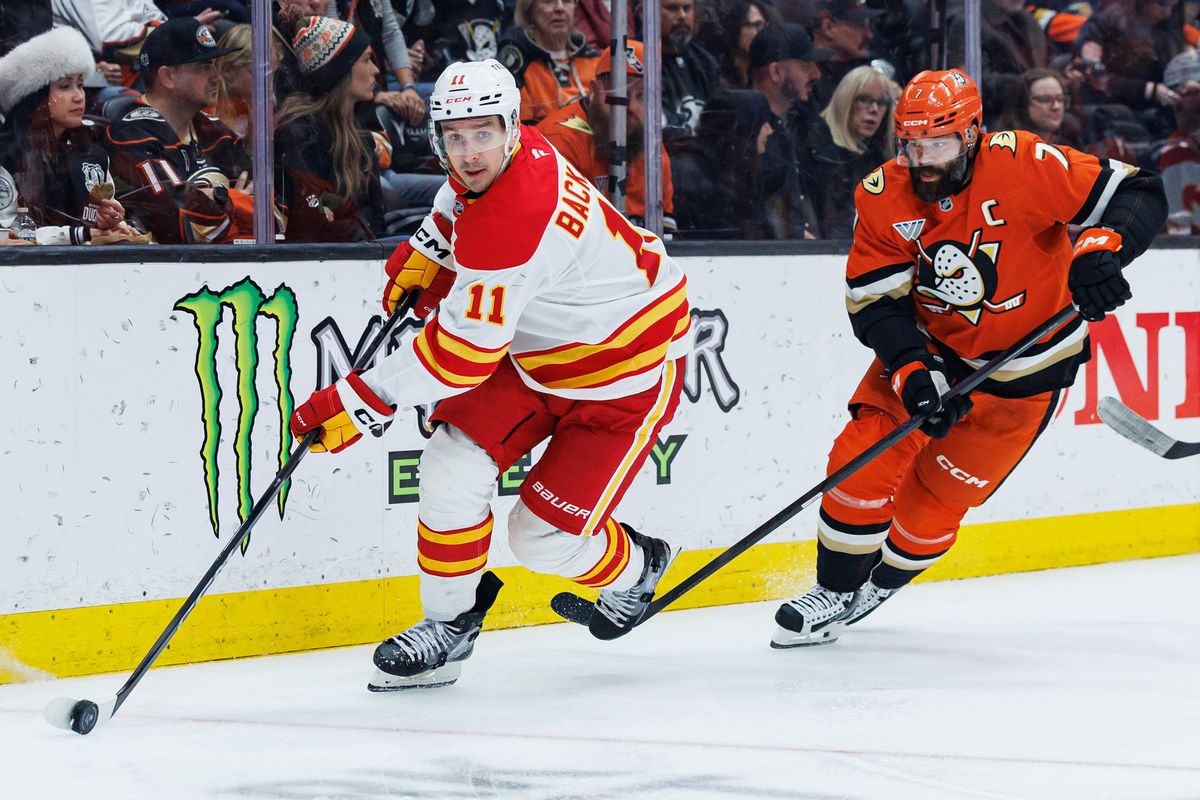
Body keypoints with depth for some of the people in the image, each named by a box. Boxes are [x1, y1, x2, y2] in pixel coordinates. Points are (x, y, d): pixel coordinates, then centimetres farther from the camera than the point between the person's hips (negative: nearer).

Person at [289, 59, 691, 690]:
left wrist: (363, 401, -31)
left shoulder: (515, 220, -36)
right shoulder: (504, 158, -8)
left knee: (546, 538, -8)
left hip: (625, 370, -9)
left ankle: (635, 569, 25)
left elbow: (464, 352, -35)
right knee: (452, 469, -8)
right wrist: (428, 254, 6)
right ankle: (448, 626, 8)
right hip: (539, 348, 9)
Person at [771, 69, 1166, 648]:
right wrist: (911, 371, -26)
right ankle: (835, 593, 10)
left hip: (1024, 369, -3)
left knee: (937, 492, -1)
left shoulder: (1019, 164, -25)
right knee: (863, 460, -11)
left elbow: (1138, 194, -24)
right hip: (929, 345, 3)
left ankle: (880, 584, 27)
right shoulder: (882, 196, -13)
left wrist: (1100, 248, -42)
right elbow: (873, 301, -11)